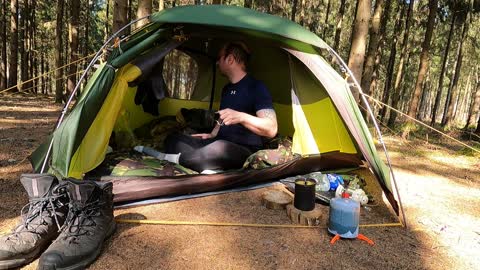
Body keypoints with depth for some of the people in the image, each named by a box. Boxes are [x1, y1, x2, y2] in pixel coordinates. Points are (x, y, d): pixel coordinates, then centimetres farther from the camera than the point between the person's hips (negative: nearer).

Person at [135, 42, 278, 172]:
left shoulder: (256, 87, -11)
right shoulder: (227, 88, 16)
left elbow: (271, 129, -21)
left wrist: (241, 117, -34)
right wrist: (212, 134, 13)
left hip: (245, 153, -9)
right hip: (221, 144, 9)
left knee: (220, 148, -44)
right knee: (172, 139, -3)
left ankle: (169, 159, -27)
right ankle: (211, 169, -28)